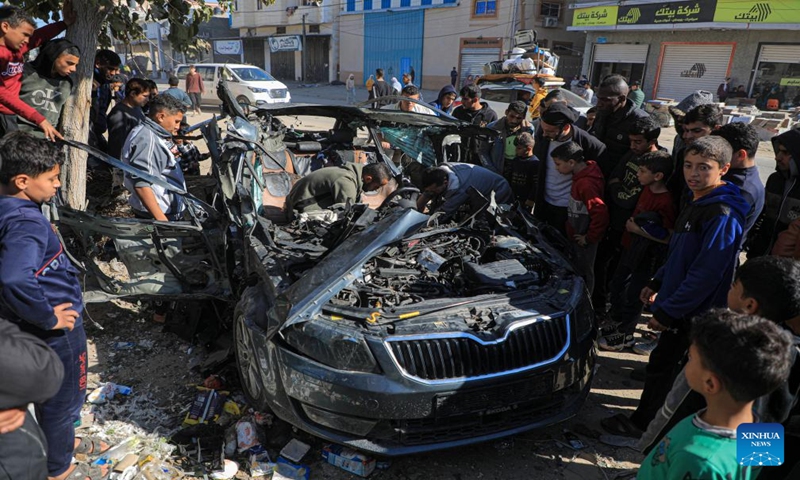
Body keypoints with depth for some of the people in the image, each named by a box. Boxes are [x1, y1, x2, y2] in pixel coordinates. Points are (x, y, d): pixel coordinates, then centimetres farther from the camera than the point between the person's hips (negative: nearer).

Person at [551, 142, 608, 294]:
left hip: (583, 240, -9)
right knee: (577, 271, 24)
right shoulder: (581, 174, 0)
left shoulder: (586, 184, -30)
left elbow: (601, 214, -33)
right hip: (577, 236, 9)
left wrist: (589, 237, -20)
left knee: (583, 274, 9)